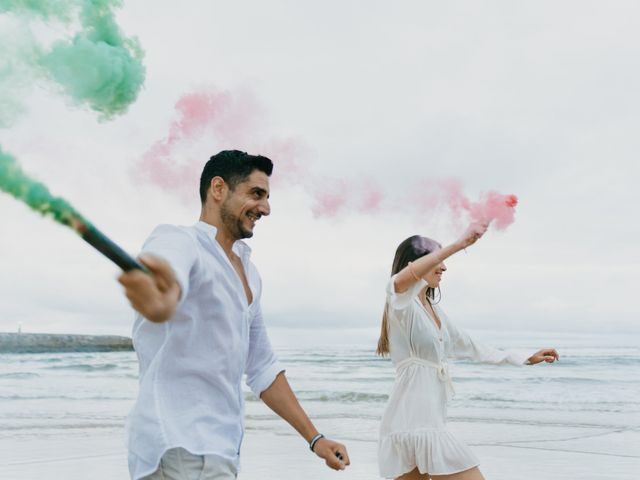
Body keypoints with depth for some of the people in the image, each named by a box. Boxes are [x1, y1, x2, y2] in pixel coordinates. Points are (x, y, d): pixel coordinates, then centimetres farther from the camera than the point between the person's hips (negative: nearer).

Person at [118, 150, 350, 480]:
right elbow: (167, 265, -35)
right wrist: (160, 300, -59)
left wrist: (314, 438, 20)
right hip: (179, 451, -9)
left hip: (221, 450, 9)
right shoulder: (178, 241, -9)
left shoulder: (248, 274, 18)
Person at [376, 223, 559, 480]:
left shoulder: (433, 309, 21)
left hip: (428, 420, 9)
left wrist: (526, 358, 33)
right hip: (413, 421, -9)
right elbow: (405, 277, -31)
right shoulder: (401, 301, -6)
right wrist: (460, 244, -37)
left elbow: (470, 347, 30)